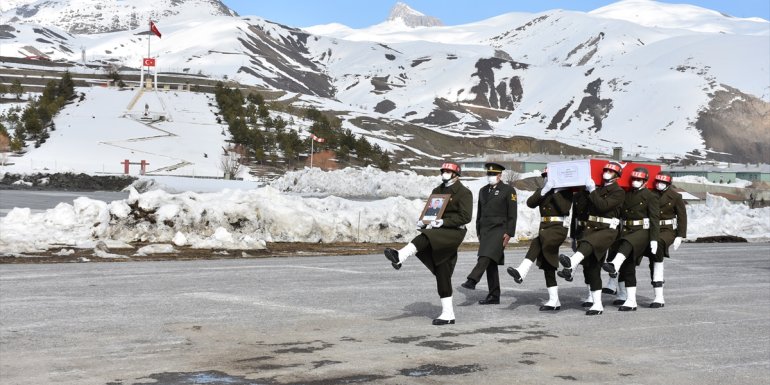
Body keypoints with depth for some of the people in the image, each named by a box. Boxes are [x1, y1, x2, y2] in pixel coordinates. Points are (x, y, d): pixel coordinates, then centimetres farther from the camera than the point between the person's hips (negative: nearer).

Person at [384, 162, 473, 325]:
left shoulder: (464, 193, -3)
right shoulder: (437, 191, 18)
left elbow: (465, 217, -13)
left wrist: (443, 222, -23)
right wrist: (422, 221, -4)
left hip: (454, 232, -7)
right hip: (439, 233, 7)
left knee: (425, 237, -33)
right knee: (442, 274, 4)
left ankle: (399, 257, -56)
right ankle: (448, 314, 7)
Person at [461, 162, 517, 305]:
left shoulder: (508, 190, 0)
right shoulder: (483, 191, 18)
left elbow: (512, 214, -5)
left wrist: (509, 234, -11)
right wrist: (479, 233, 15)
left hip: (500, 230, -6)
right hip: (485, 230, 6)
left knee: (487, 256, -24)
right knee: (490, 264, 4)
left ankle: (472, 281, -32)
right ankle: (494, 296, 6)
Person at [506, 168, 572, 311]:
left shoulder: (566, 191, 0)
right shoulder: (541, 191, 15)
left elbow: (564, 209, -16)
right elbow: (530, 203, -3)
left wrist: (555, 192, -15)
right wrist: (544, 191, -14)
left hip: (559, 228, -7)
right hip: (545, 228, 7)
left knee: (538, 241, -36)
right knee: (548, 267, 3)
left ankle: (521, 272, -43)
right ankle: (554, 302, 7)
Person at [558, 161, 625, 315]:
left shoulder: (618, 192, -1)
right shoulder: (598, 189, 19)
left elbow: (603, 205, -15)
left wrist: (592, 191, -13)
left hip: (607, 229, -7)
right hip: (591, 227, 7)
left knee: (588, 243, -38)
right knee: (591, 268, 2)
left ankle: (570, 266, -66)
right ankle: (597, 304, 6)